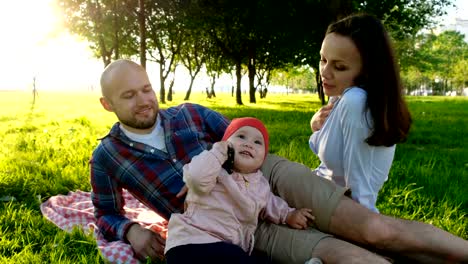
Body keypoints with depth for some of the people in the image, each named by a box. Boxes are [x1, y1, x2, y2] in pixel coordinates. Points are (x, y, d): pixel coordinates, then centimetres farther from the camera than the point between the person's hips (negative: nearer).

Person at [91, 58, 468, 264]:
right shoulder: (106, 157, 3)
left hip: (265, 175, 3)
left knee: (375, 228, -16)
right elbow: (107, 216, 16)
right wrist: (131, 231, -8)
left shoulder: (189, 114, 5)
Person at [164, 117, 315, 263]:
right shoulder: (216, 169, -6)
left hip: (234, 249, 8)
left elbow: (268, 203, 38)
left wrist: (288, 215, 26)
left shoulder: (260, 184, 17)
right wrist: (219, 151, -18)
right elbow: (197, 179, -29)